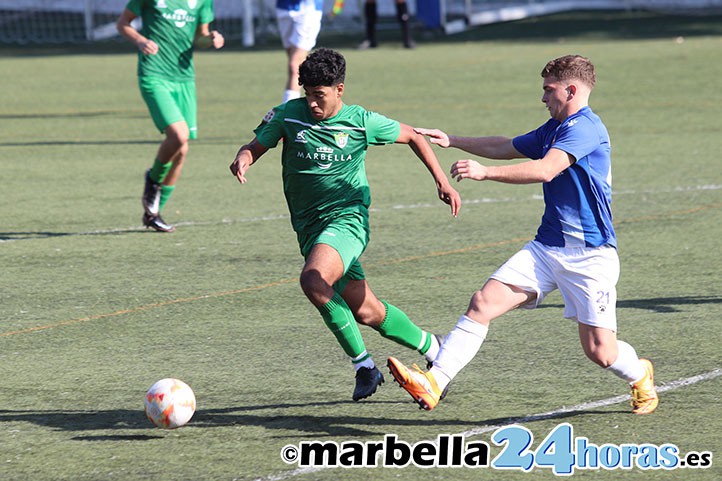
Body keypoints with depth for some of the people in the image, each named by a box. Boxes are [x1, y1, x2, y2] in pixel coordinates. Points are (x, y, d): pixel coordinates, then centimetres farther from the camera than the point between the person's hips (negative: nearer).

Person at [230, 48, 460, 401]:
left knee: (313, 281, -31)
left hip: (347, 217, -4)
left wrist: (441, 180, 3)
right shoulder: (288, 115, -3)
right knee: (365, 312, 8)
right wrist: (243, 160, -18)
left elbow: (412, 137, 9)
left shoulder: (361, 122, -6)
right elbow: (254, 147, 6)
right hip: (309, 226, 4)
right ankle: (431, 349, 31)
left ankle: (364, 365, -18)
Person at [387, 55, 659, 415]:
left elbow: (545, 169, -27)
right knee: (483, 303, -10)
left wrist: (485, 172, -30)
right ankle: (434, 383, -16)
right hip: (546, 247, 8)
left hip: (590, 254, -8)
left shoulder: (585, 127, -14)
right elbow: (504, 148, 33)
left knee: (600, 351, -5)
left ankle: (639, 375, 29)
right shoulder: (553, 130, 16)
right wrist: (451, 141, 31)